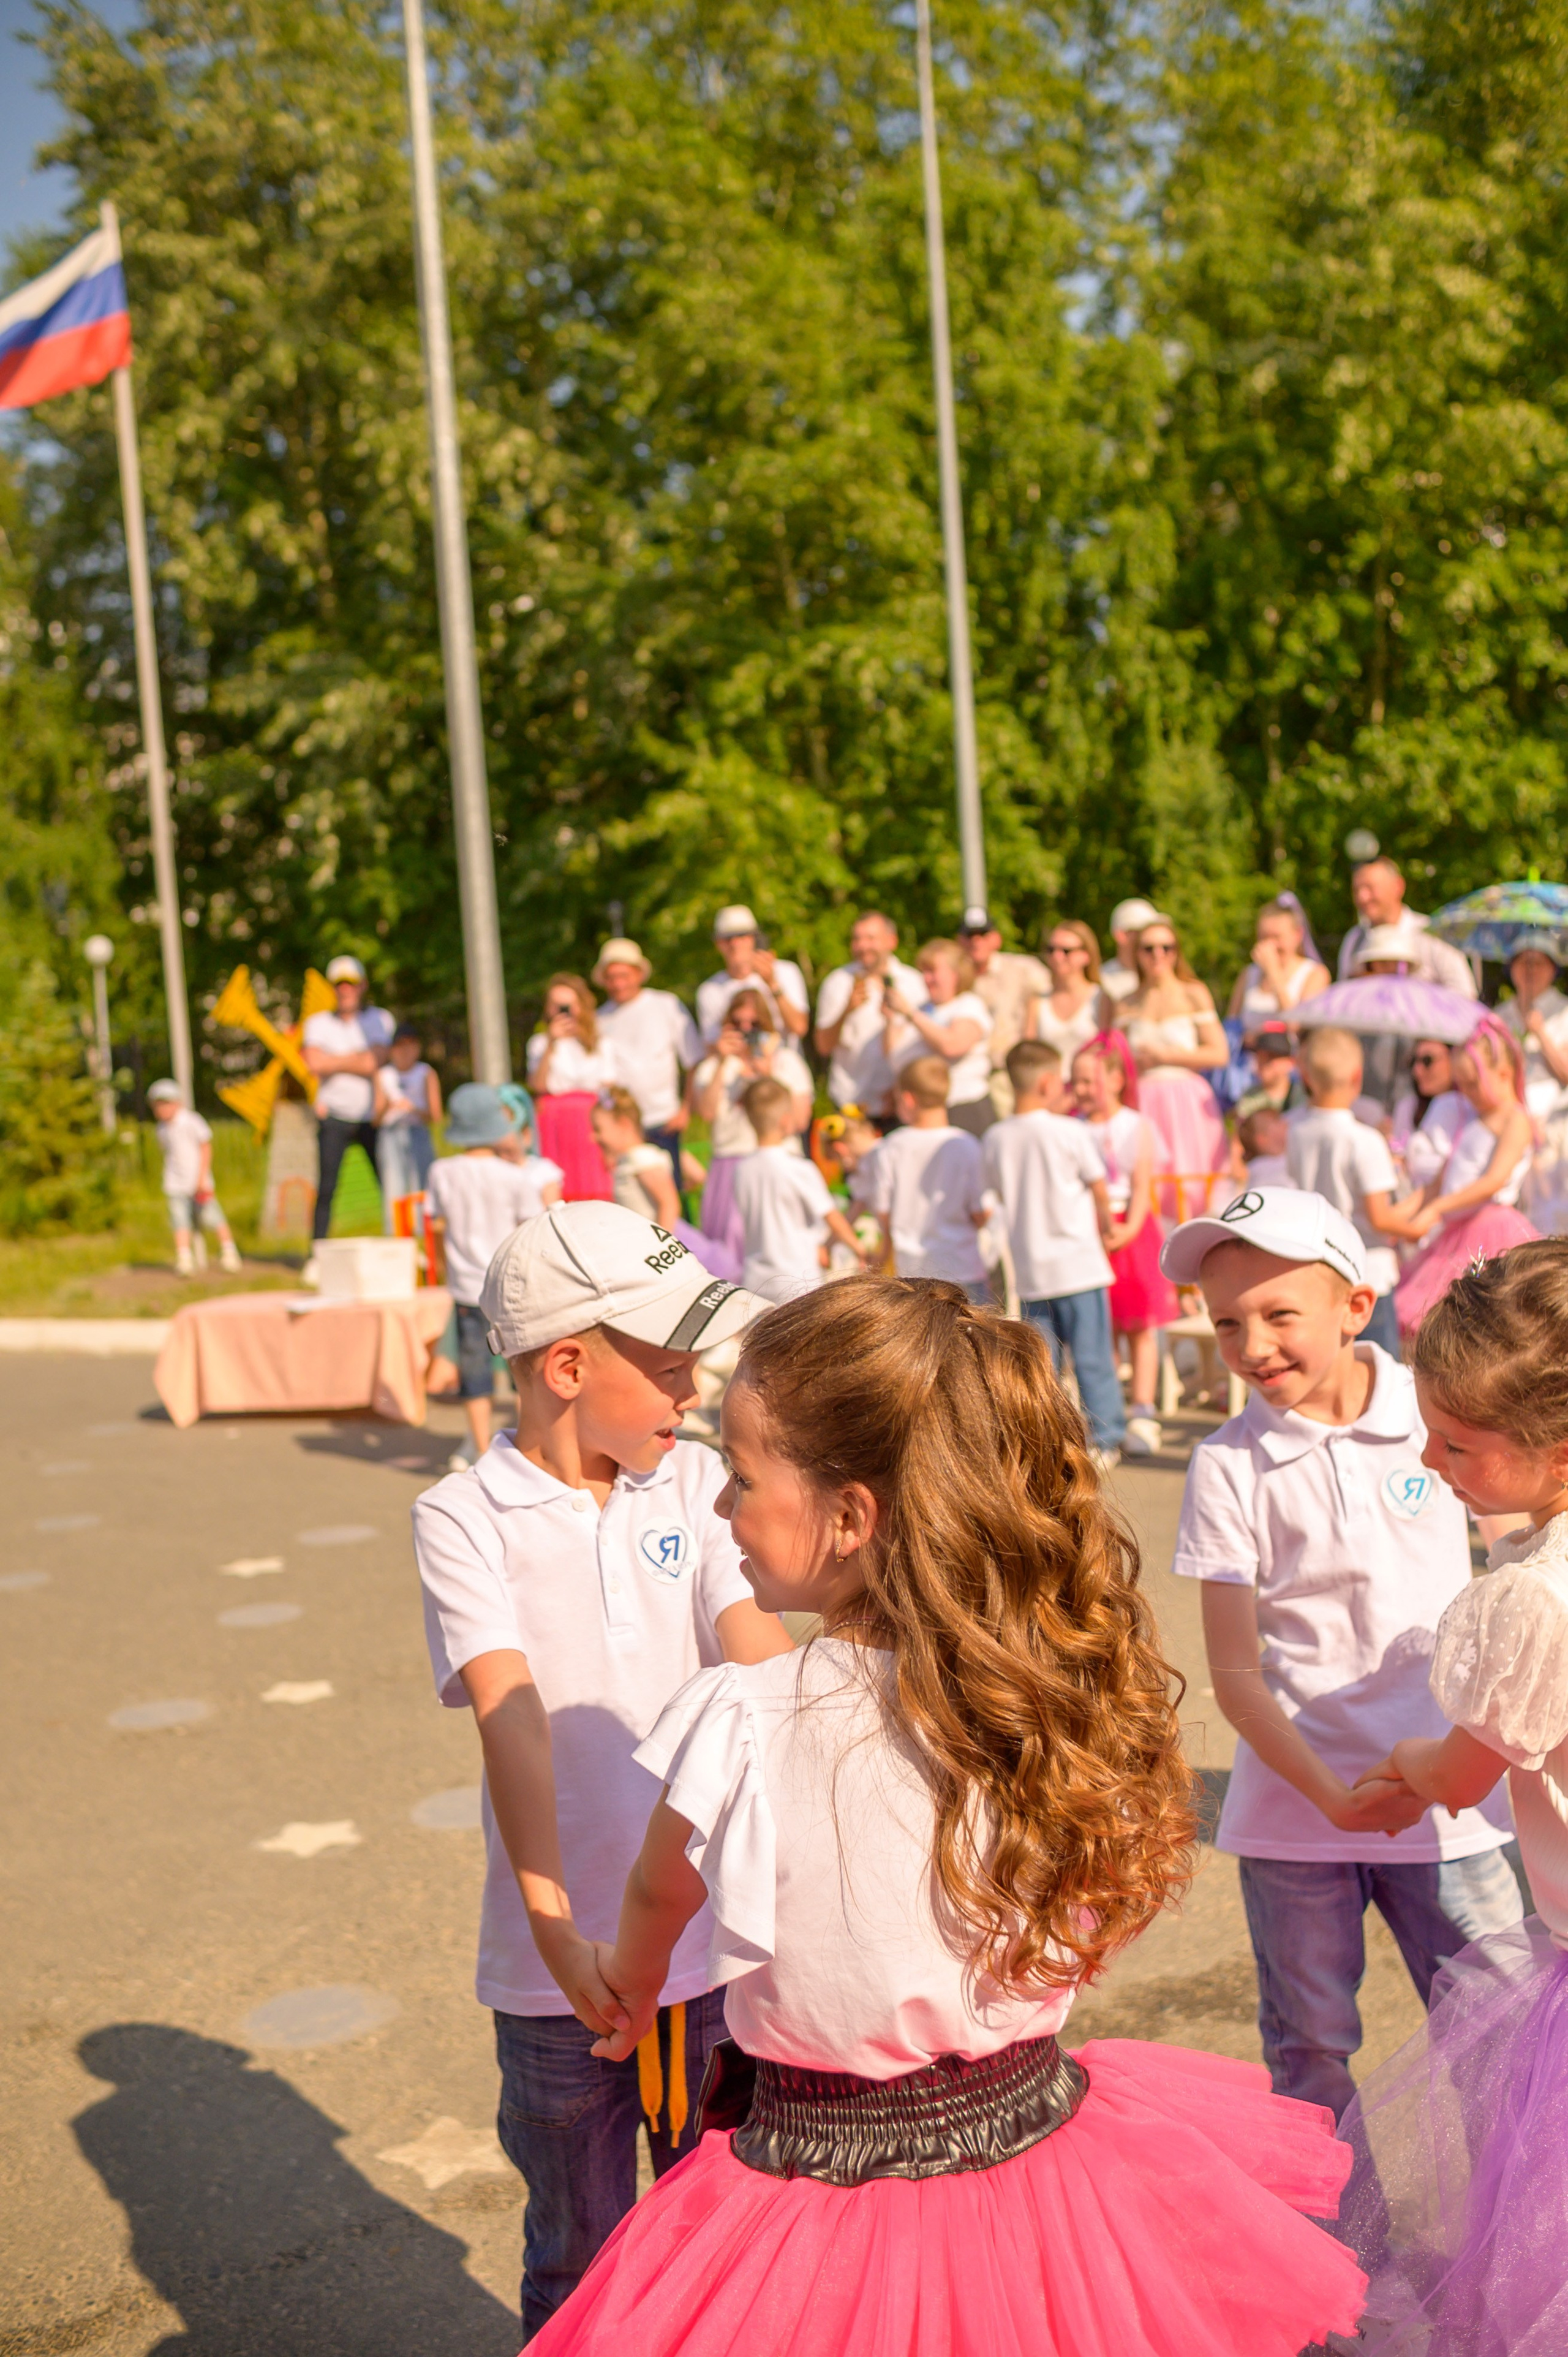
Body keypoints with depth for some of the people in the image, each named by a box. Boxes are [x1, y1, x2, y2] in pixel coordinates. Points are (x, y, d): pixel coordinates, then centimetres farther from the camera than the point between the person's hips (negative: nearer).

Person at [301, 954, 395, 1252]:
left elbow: (376, 1061, -9)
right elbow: (315, 1063, -9)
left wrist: (335, 1061, -7)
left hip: (373, 1115, 1)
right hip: (334, 1116, -1)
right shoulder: (318, 1023, 9)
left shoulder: (379, 1020, 8)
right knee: (326, 1188, -6)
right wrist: (357, 1060, -5)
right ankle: (317, 1256, -1)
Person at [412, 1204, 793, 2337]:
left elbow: (760, 1650, -11)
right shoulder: (464, 1519, -9)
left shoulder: (696, 1484, 1)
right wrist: (554, 1923, -29)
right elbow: (511, 1716, -20)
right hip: (563, 1965, -2)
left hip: (718, 1942, 3)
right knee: (579, 2262, 16)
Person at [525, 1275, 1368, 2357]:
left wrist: (633, 1983, 22)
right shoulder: (1081, 1696, -11)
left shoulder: (745, 1728, -22)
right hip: (1046, 2140, 5)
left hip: (829, 2183, -4)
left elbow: (656, 1904, -1)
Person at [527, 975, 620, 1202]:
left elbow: (610, 1089, 9)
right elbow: (537, 1084, -6)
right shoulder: (540, 1043, 8)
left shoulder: (601, 1045, 13)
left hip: (591, 1123, 1)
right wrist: (551, 1044, -12)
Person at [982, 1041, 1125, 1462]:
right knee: (1092, 1358, 5)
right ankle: (1103, 1439, 9)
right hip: (1079, 1264, -4)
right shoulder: (1071, 1132, -10)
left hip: (1029, 1269, 4)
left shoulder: (995, 1139, 0)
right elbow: (1100, 1190, 0)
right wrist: (1106, 1225, 21)